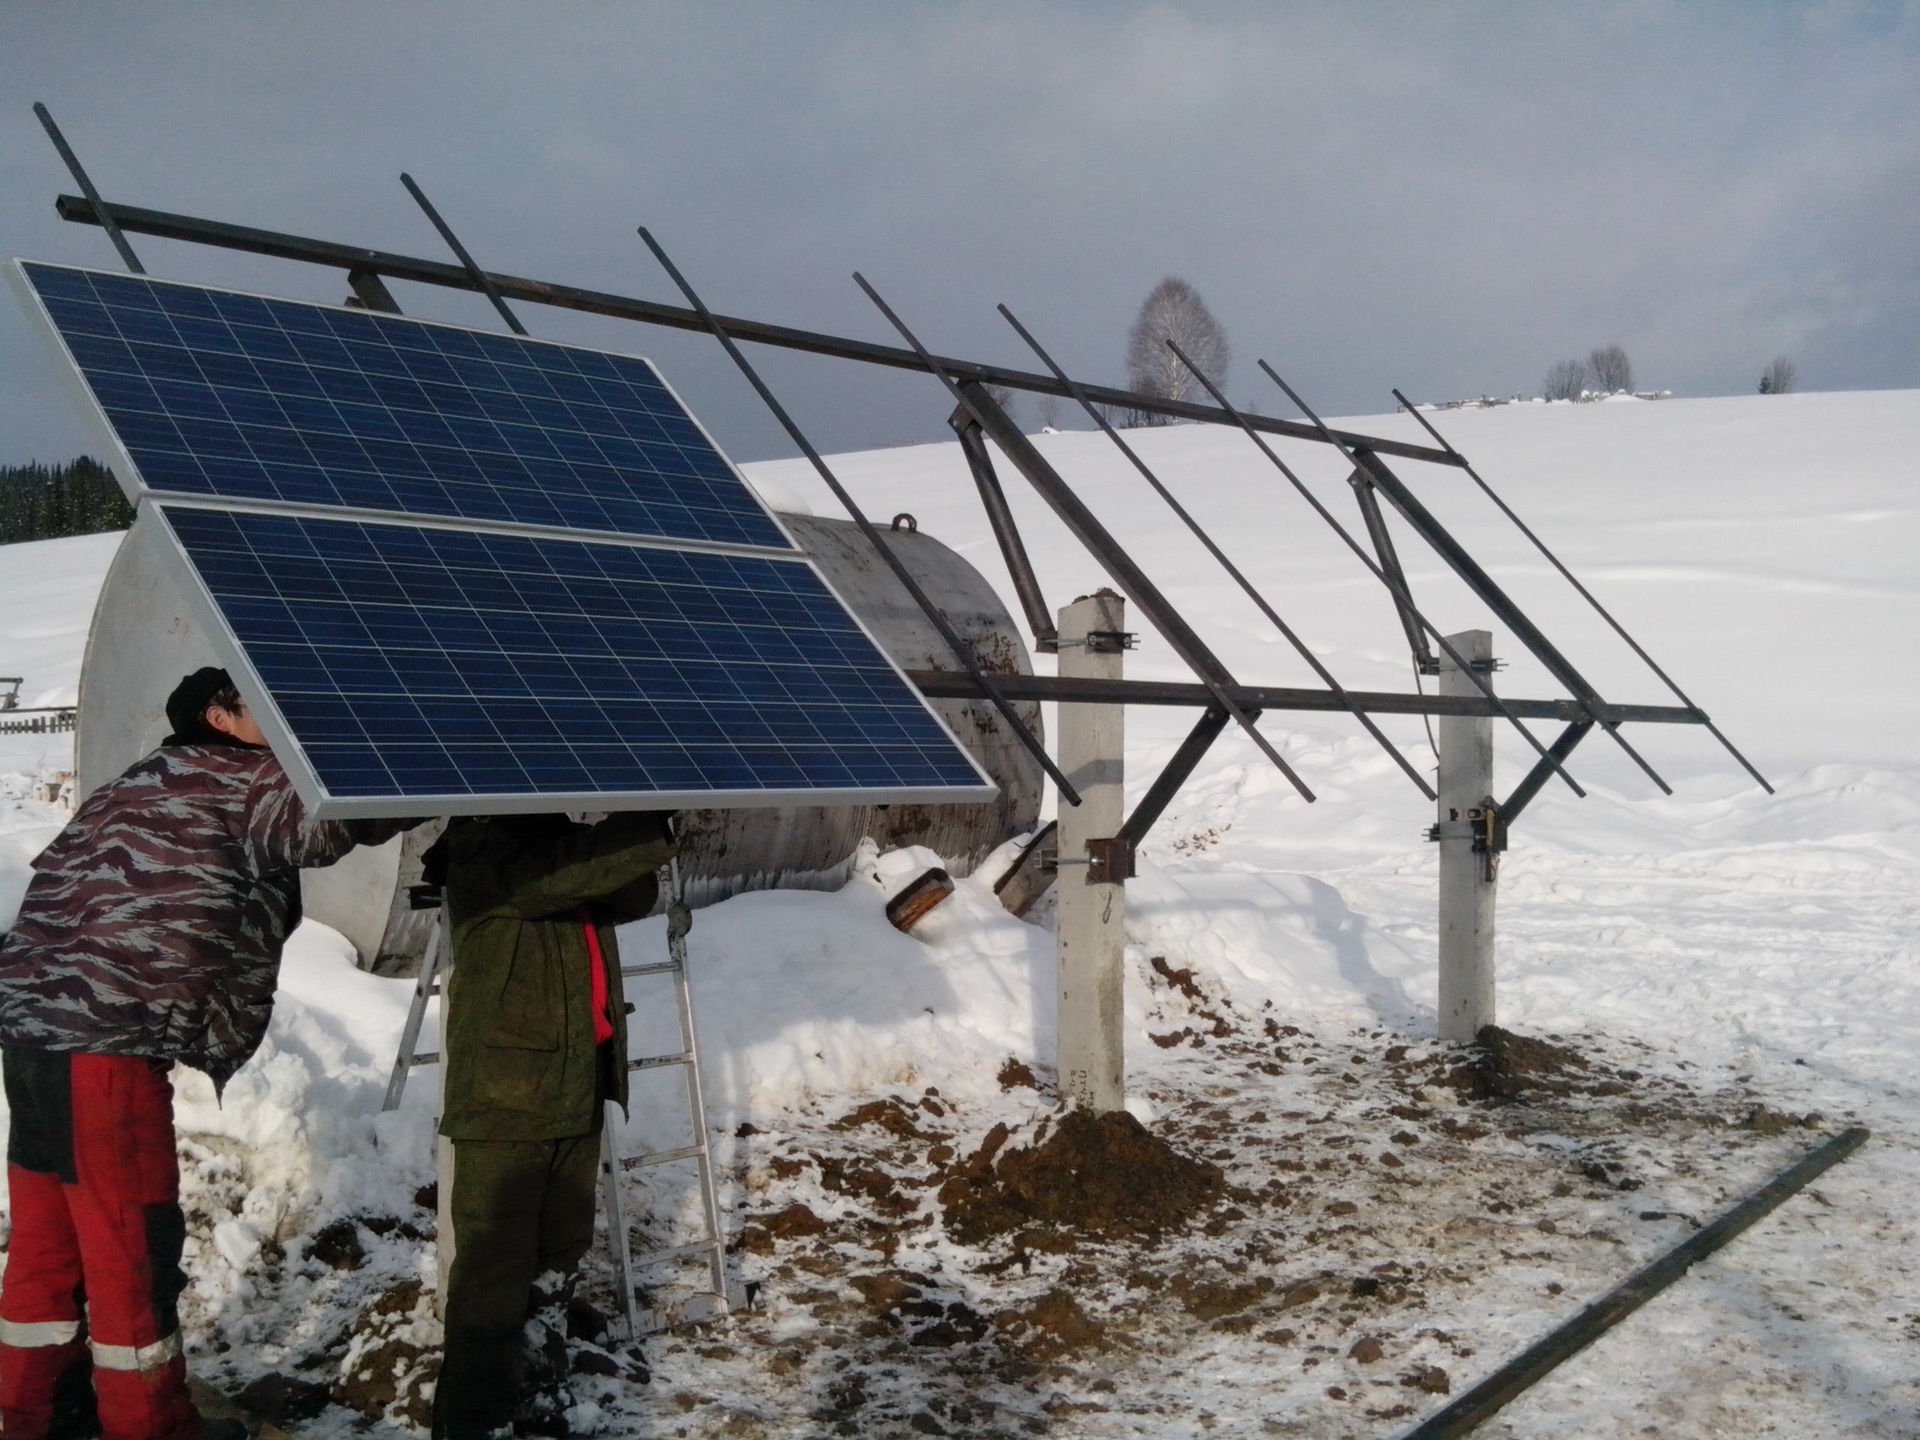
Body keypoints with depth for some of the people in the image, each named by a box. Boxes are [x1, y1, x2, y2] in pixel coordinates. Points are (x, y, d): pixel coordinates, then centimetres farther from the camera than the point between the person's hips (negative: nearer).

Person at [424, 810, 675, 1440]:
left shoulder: (565, 838, 12)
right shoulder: (479, 847, -12)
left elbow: (633, 894, 4)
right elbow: (553, 876, -27)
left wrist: (640, 832, -13)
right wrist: (653, 826, -24)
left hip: (576, 1093, 8)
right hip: (506, 1098, -8)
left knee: (556, 1263, 18)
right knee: (494, 1273, -3)